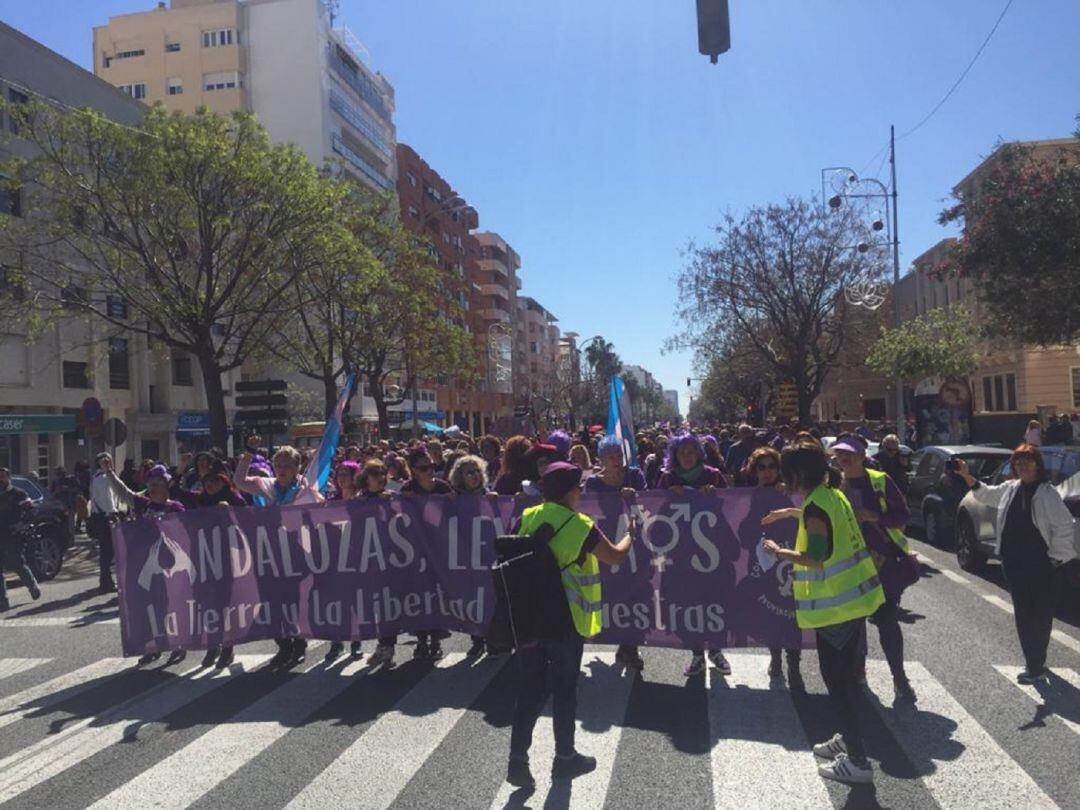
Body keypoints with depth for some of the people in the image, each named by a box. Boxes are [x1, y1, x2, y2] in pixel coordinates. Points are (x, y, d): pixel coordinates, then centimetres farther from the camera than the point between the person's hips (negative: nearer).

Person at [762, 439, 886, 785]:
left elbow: (816, 559, -24)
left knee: (837, 680, 1)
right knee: (845, 674, 22)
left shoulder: (815, 507, -20)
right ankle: (848, 737, 37)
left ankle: (857, 761, 8)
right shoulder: (833, 494, 8)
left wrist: (779, 552, -12)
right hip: (855, 597, 9)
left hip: (835, 604, -9)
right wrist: (791, 512, 32)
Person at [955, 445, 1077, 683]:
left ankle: (1036, 667, 10)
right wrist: (967, 476, 17)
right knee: (1023, 614, 12)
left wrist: (1055, 558, -12)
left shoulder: (1048, 493, -11)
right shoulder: (1010, 488, 7)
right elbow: (986, 493, 26)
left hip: (1041, 565, -6)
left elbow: (1064, 527, -11)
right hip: (1014, 563, 6)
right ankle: (1035, 663, 26)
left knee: (1040, 615, 2)